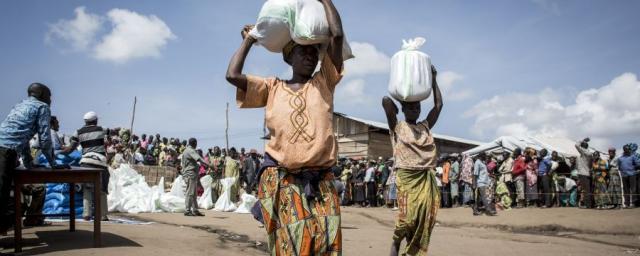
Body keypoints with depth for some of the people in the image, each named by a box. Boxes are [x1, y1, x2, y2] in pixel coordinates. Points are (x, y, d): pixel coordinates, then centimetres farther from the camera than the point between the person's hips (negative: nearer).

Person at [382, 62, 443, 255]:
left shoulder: (425, 127, 16)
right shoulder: (397, 127, 3)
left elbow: (438, 105, 11)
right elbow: (386, 101, -11)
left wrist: (433, 80, 11)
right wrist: (397, 102, 10)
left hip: (427, 178, 5)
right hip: (407, 177, -5)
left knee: (425, 219, 2)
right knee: (408, 216, -10)